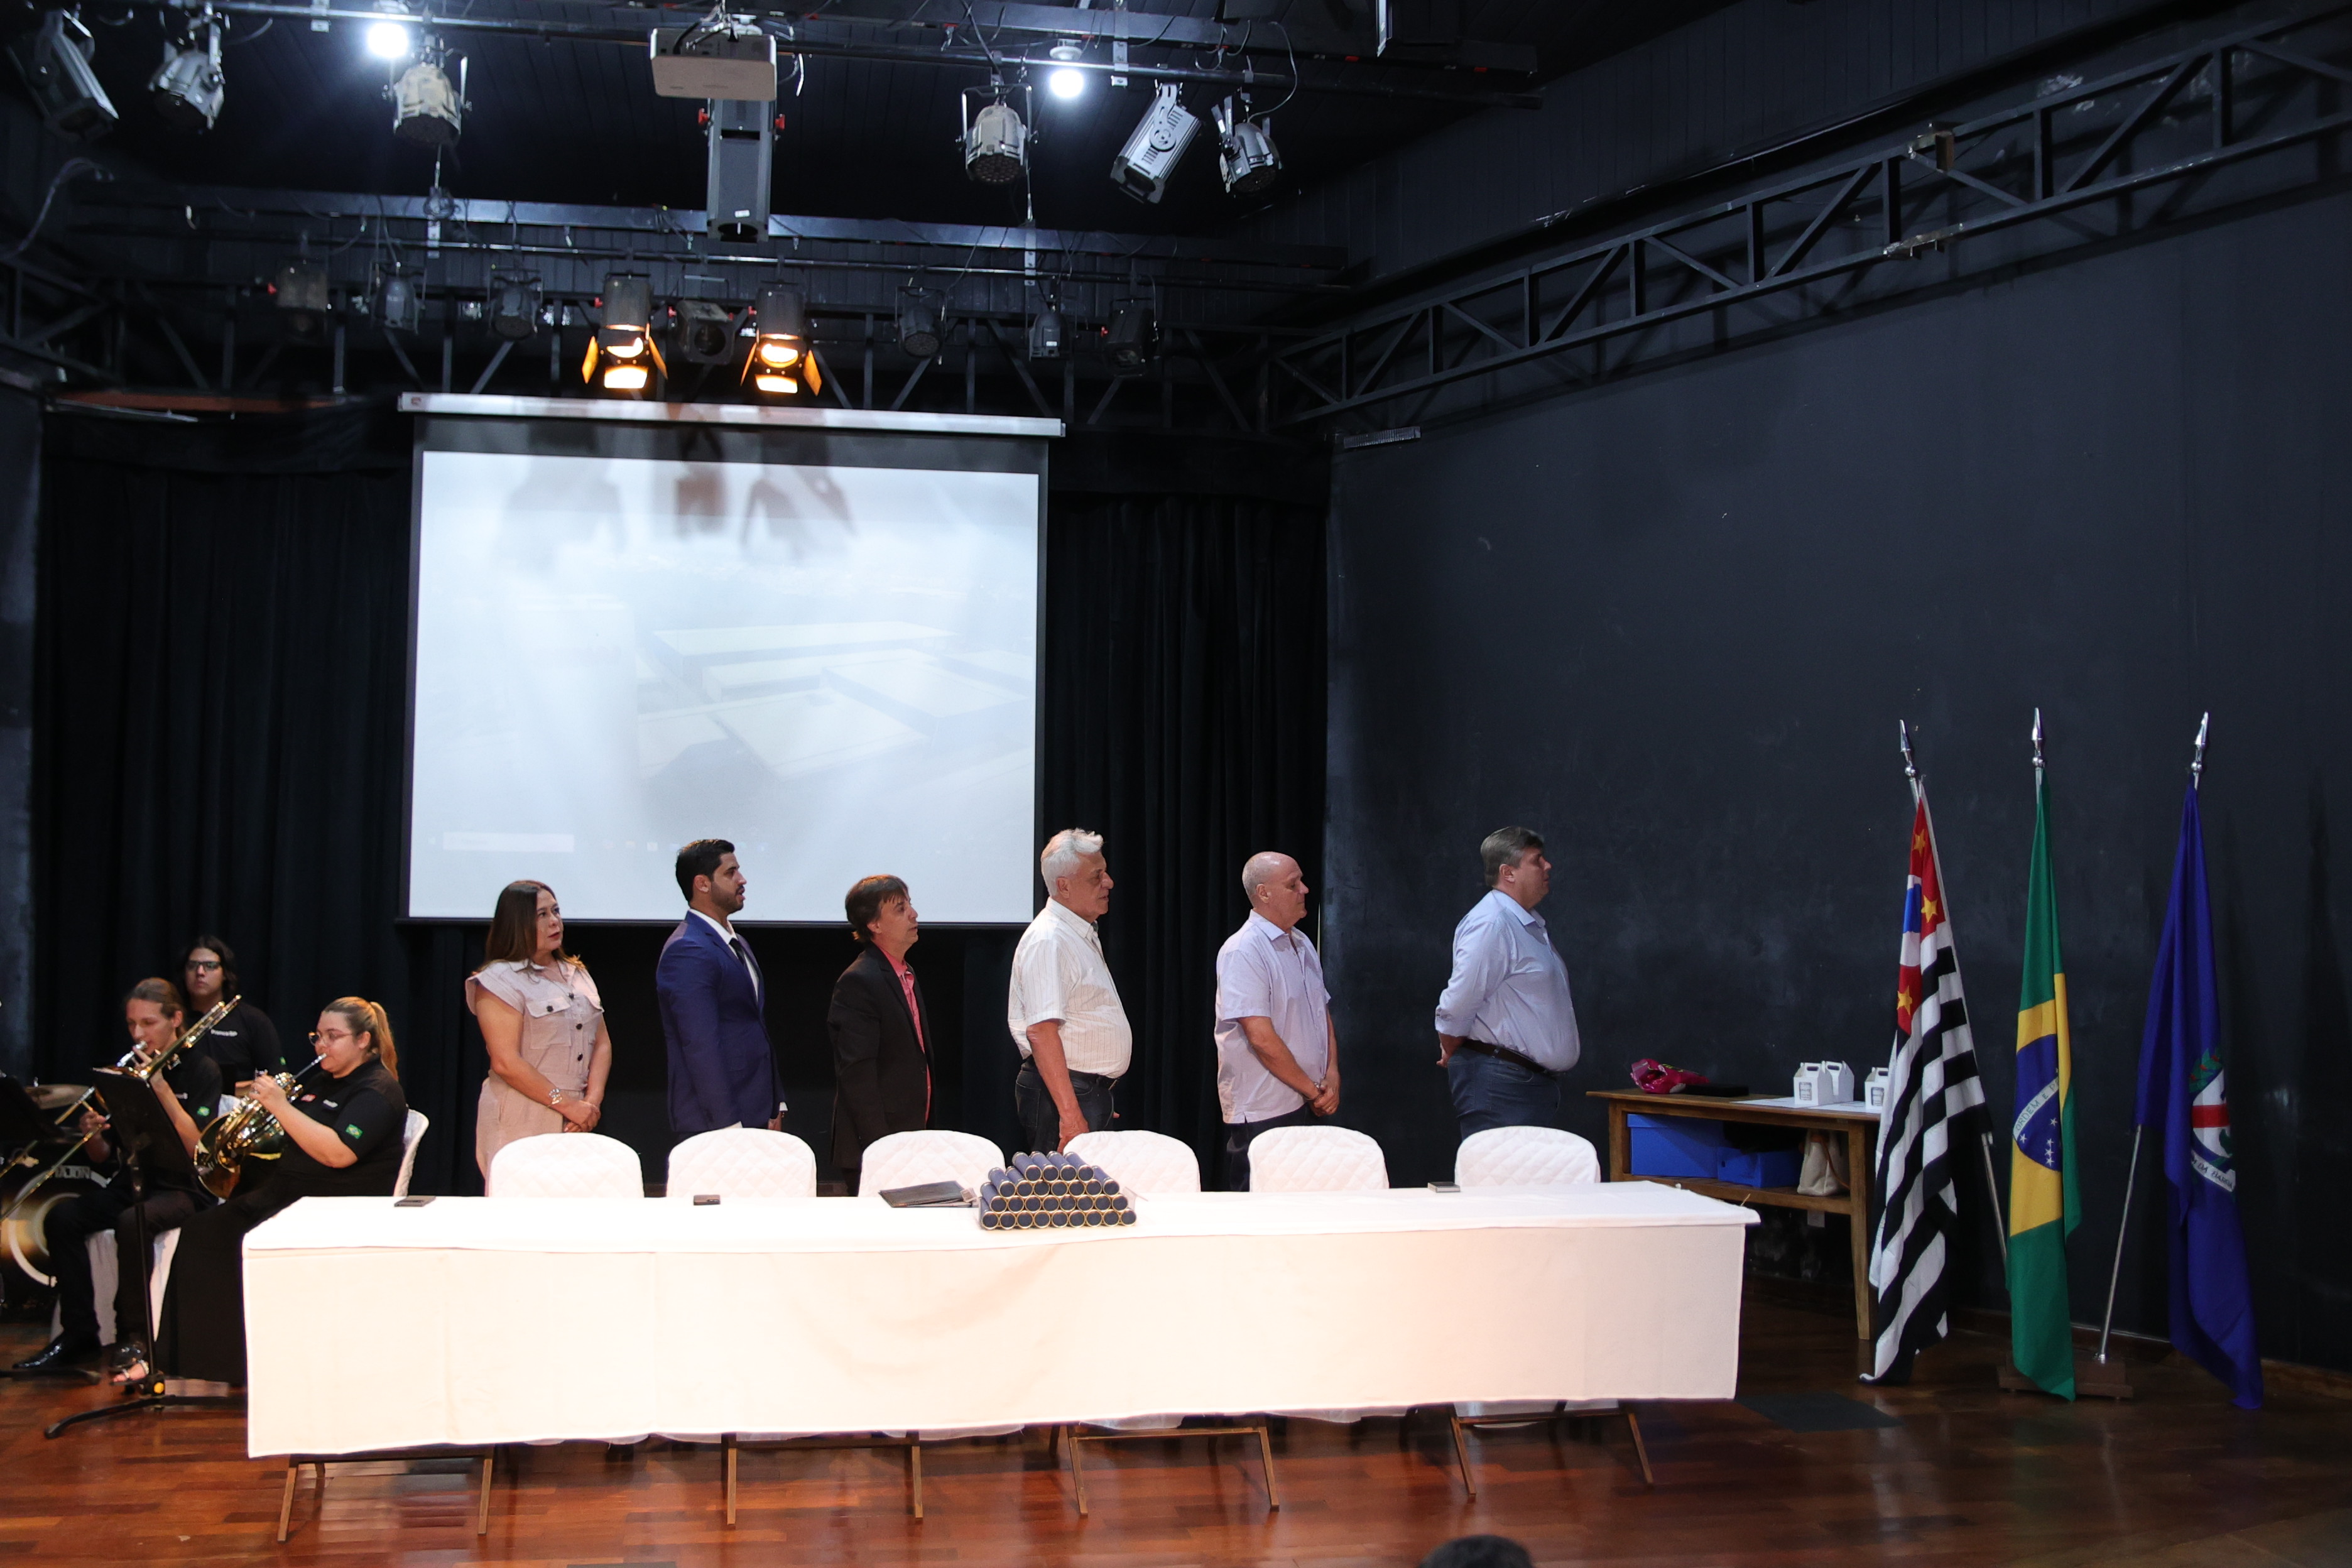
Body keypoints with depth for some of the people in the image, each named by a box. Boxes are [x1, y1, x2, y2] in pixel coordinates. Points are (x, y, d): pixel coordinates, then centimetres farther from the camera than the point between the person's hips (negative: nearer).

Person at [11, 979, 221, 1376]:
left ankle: (133, 1338, -22)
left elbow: (196, 1148, -18)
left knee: (132, 1222, -35)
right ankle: (78, 1333, -13)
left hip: (184, 1189, -6)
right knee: (62, 1218, -20)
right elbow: (103, 1160, 12)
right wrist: (93, 1136, -12)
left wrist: (162, 1090, -24)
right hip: (132, 1182, 6)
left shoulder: (201, 1070, -4)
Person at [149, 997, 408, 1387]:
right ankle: (171, 1359, -7)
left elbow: (338, 1153, -24)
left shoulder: (378, 1091, -9)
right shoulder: (320, 1083, 20)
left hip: (340, 1211, -9)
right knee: (201, 1235, -8)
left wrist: (281, 1106, -22)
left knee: (248, 1248, -27)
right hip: (287, 1192, 9)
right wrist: (264, 1102, 6)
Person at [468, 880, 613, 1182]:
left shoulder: (577, 974, 17)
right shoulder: (500, 980, -5)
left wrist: (592, 1101, -4)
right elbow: (506, 1063, -13)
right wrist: (568, 1105, -14)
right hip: (522, 1123, -6)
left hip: (578, 1122, 6)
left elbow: (602, 1043, 12)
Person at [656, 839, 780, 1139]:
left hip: (756, 1117, 9)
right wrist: (729, 1124, -21)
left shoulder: (737, 945, 18)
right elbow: (702, 1046, -19)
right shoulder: (688, 951, -14)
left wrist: (775, 1108, 17)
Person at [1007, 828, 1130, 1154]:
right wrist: (1070, 1114, -29)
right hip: (1061, 1090, -10)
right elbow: (1041, 1033, -25)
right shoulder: (1048, 941, -17)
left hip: (1093, 1090, 10)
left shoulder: (1083, 934, 16)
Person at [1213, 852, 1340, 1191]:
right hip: (1262, 1113, -8)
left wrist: (1332, 1074, 2)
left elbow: (1323, 1011, 19)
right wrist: (1313, 1090, -11)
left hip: (1307, 1109, 8)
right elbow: (1261, 1038, -20)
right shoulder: (1243, 952, -15)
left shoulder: (1302, 945, 14)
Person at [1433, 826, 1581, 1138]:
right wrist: (1451, 1054, -3)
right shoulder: (1491, 924, -15)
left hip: (1536, 1082, 10)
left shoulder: (1531, 926, 19)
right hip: (1500, 1085, -10)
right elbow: (1457, 1005, -18)